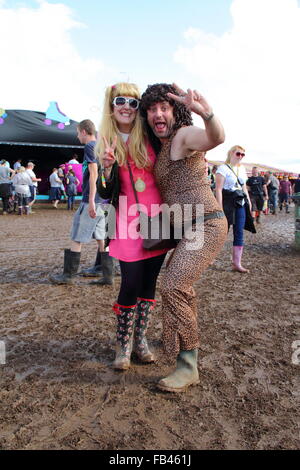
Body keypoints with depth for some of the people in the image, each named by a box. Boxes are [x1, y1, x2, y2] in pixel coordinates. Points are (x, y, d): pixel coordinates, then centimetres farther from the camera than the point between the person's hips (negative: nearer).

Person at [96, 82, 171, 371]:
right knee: (131, 284, -5)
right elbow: (106, 193, 0)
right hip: (129, 221, -1)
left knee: (149, 283, 7)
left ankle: (140, 339, 23)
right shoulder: (106, 144, 5)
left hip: (157, 218, 2)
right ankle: (123, 345, 15)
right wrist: (107, 167, -16)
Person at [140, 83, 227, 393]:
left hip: (206, 225, -10)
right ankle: (173, 341, 46)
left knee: (173, 286, -19)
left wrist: (205, 111, -55)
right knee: (179, 285, 22)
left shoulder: (184, 135, -11)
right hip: (187, 228, 10)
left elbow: (216, 138, -31)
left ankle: (188, 366, -5)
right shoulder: (160, 147, 16)